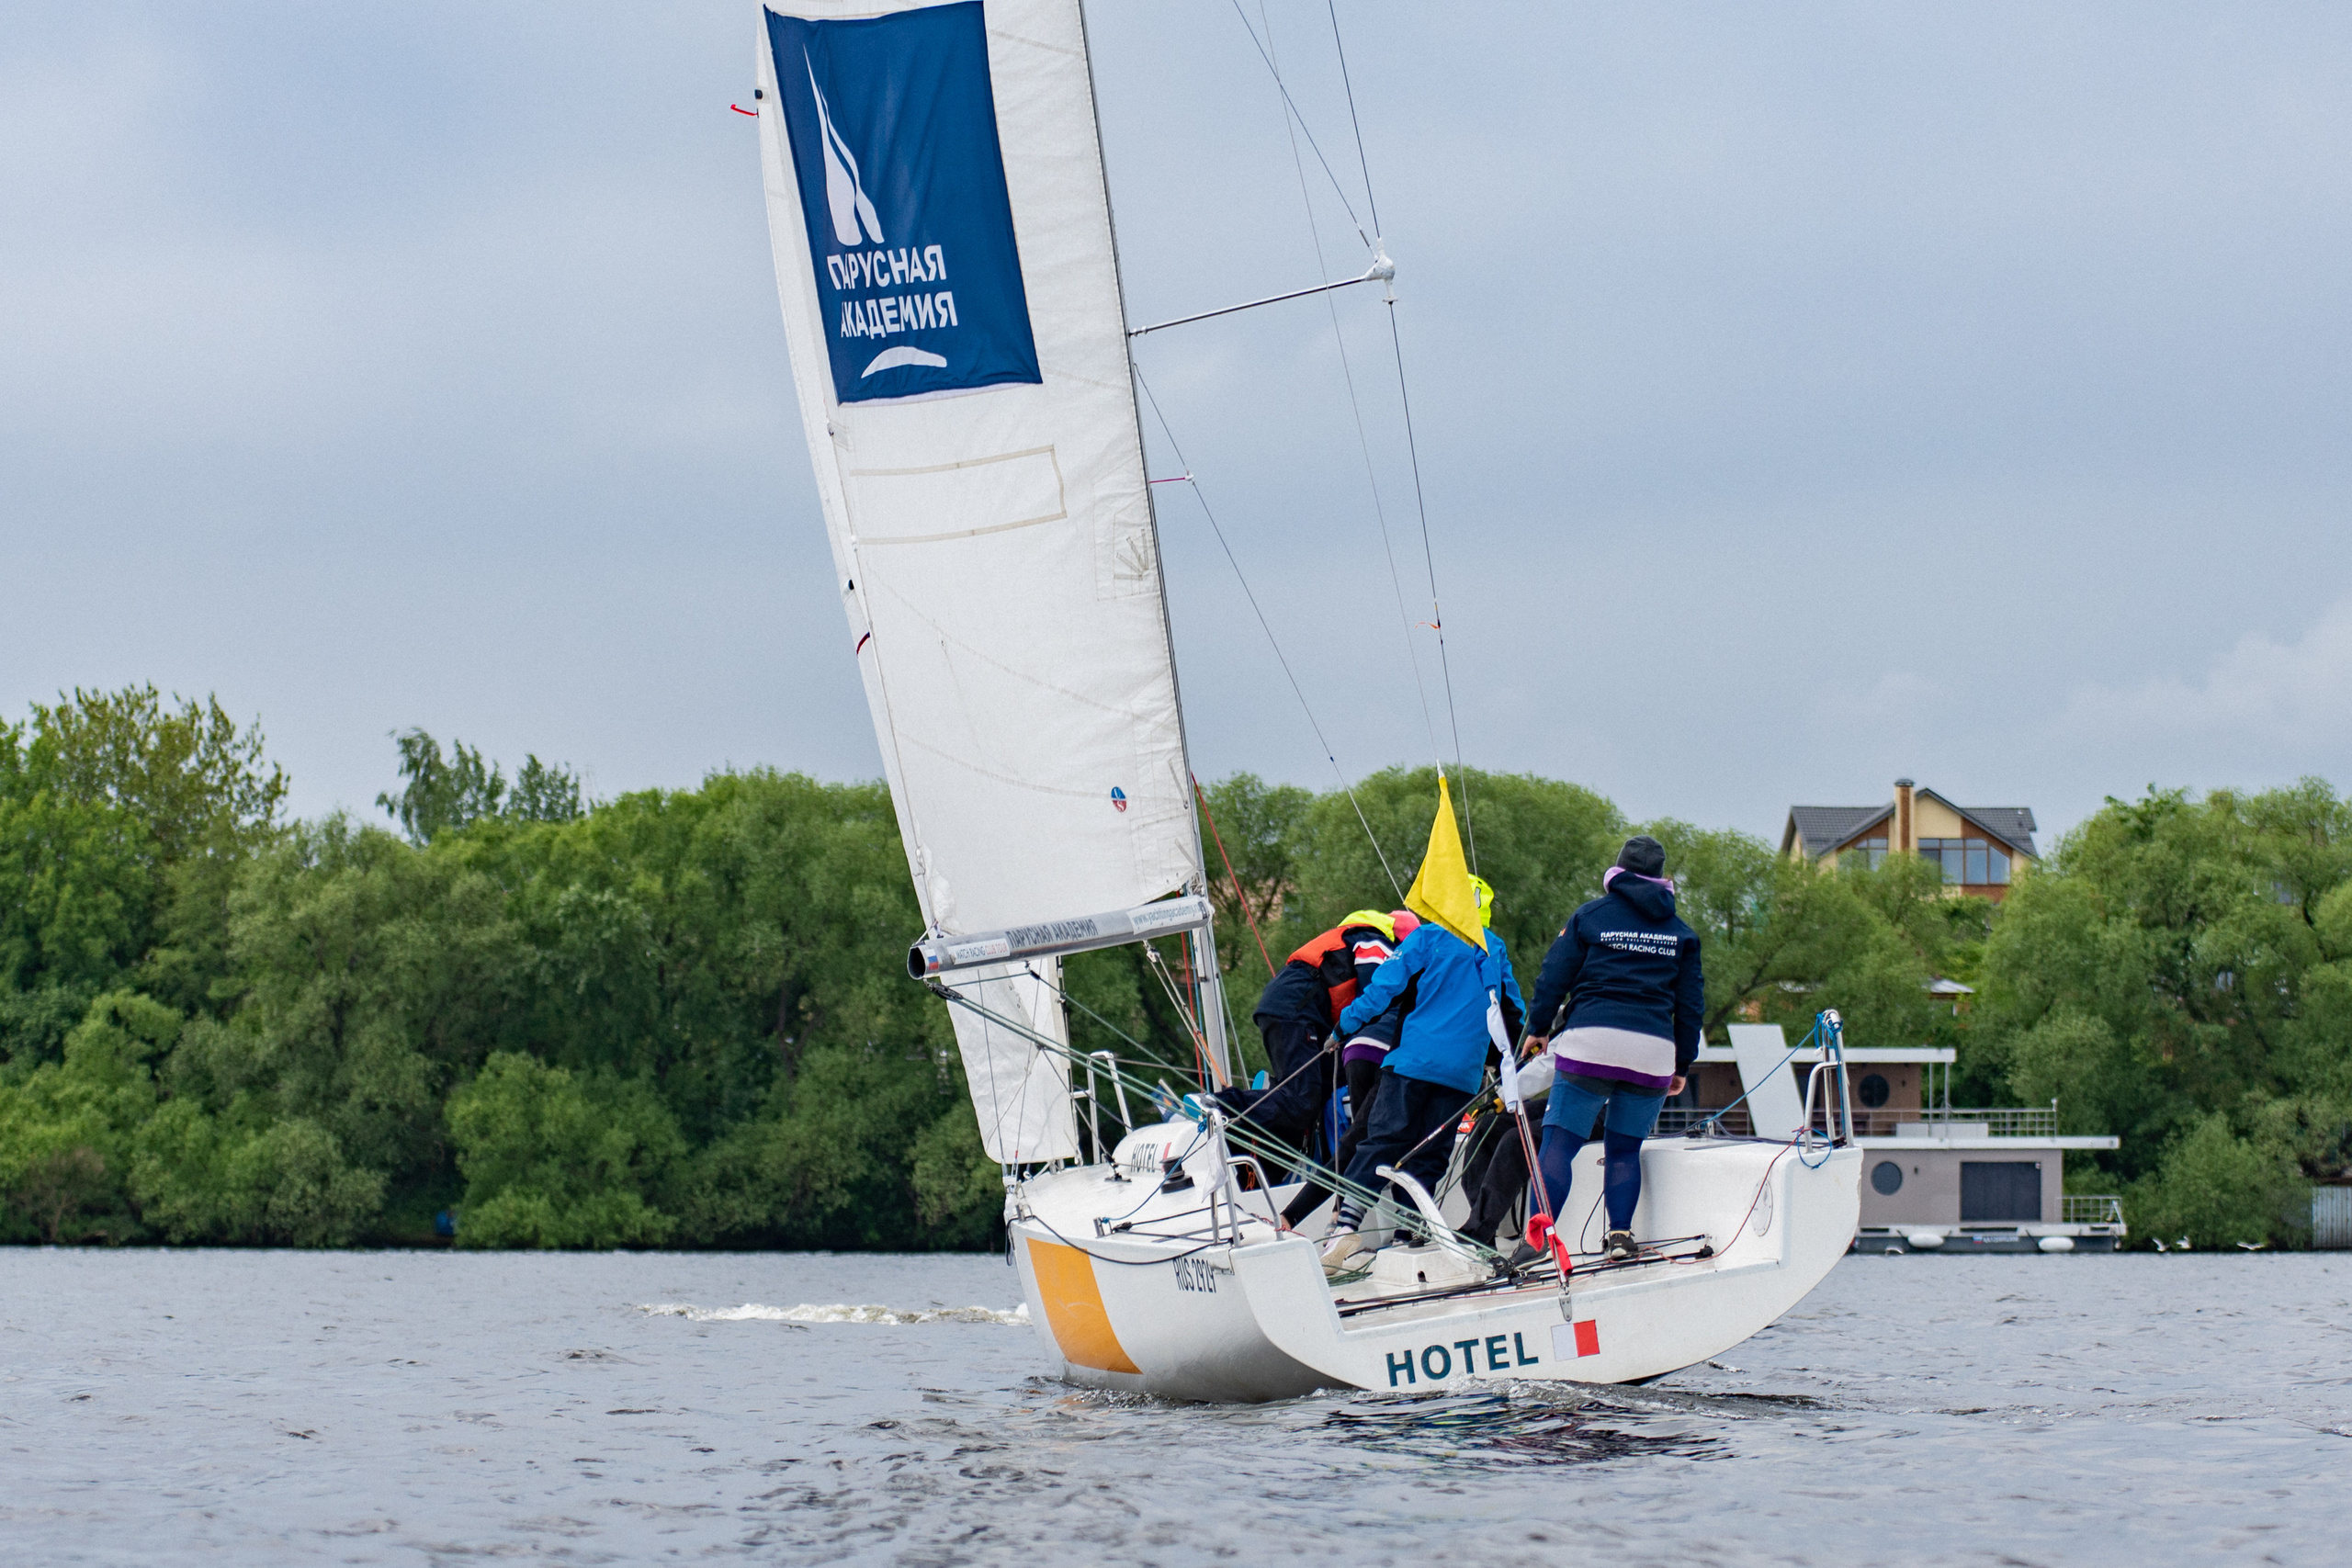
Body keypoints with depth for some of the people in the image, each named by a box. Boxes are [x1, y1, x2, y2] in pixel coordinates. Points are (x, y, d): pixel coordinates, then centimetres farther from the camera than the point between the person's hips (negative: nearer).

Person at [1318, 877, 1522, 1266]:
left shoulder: (1429, 938, 4)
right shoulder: (1496, 952, 17)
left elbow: (1387, 984, -4)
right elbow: (1512, 1012, 25)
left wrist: (1347, 1024, 1)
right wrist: (1504, 1064, 37)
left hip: (1415, 1059, -3)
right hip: (1464, 1073, 3)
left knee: (1382, 1141, -7)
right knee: (1430, 1154, 6)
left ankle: (1346, 1222, -20)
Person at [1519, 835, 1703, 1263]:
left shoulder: (1589, 917, 7)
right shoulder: (1681, 932, 15)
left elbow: (1554, 977, 4)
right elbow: (1690, 1004, 15)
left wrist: (1537, 1029, 15)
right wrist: (1683, 1064, 20)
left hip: (1590, 1041, -3)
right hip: (1653, 1051, 3)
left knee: (1559, 1143, -5)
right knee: (1625, 1148, 14)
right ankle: (1620, 1233, -1)